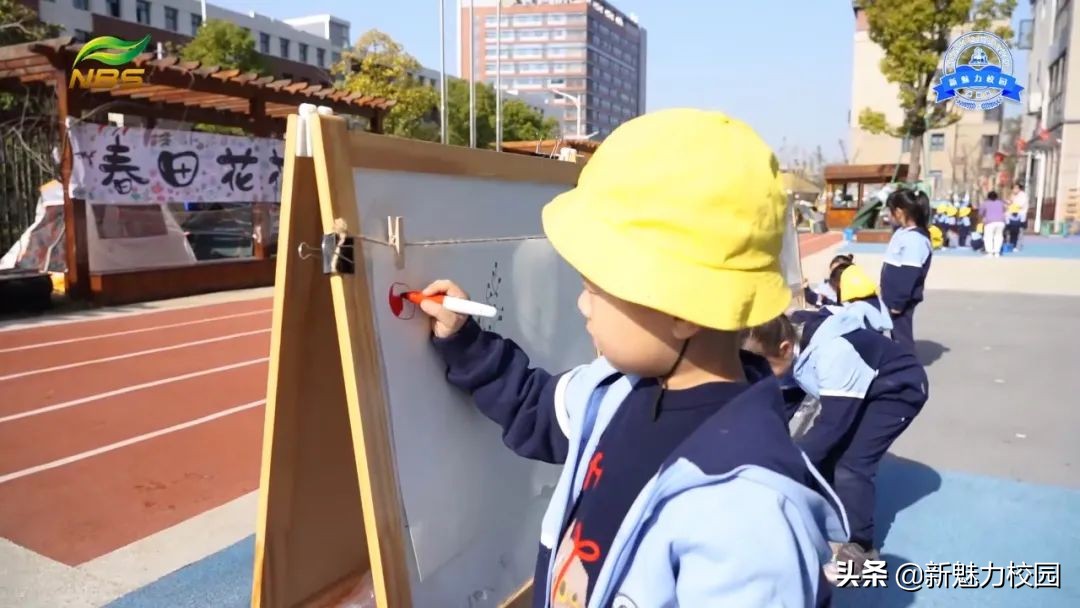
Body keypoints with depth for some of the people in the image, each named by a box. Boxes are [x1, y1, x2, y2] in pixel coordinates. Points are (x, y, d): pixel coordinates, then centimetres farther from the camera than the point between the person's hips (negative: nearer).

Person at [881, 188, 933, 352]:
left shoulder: (915, 239, -20)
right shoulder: (902, 233, 11)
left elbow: (909, 275, -22)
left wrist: (898, 302, -21)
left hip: (902, 300, -9)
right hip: (893, 297, 9)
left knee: (902, 336, -3)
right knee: (896, 334, 16)